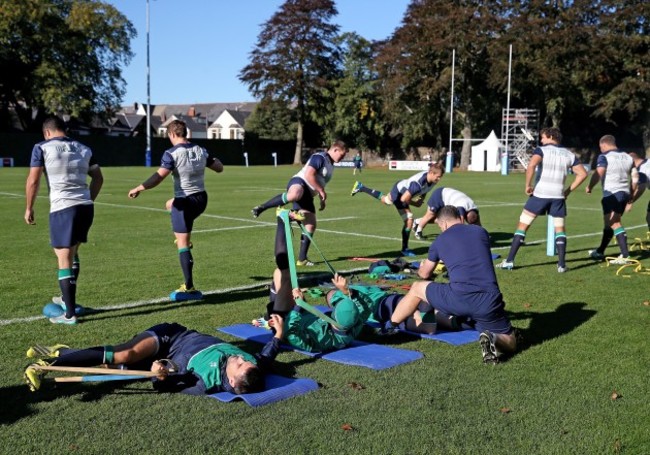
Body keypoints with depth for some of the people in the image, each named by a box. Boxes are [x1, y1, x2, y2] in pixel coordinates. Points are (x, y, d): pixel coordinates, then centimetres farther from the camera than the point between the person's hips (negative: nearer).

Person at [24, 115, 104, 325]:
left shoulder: (42, 148, 0)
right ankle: (67, 298, 38)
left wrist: (29, 208, 8)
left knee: (64, 259, -1)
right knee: (72, 253, 24)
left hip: (62, 208, -6)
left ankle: (69, 314, 0)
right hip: (86, 207, 6)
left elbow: (33, 181, -3)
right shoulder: (83, 149, 15)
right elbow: (98, 178, 18)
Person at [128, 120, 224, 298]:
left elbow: (159, 176, -25)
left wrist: (138, 188, -16)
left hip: (185, 201, -7)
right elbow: (219, 168, 14)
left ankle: (189, 288, 0)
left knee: (182, 244, -1)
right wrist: (213, 159, 35)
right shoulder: (201, 151, 3)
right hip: (201, 198, 7)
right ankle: (185, 242, 48)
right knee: (172, 204, 38)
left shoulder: (172, 154, -15)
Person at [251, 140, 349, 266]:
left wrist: (322, 199, 37)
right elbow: (309, 175, -18)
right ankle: (260, 208, -32)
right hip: (299, 182, -10)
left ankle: (302, 259, 10)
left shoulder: (330, 165, 25)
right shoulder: (319, 157, -6)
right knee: (295, 195, -46)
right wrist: (321, 191, -13)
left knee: (311, 225, 2)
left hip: (307, 194, 10)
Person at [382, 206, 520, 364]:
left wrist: (421, 268, 56)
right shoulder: (481, 232, 18)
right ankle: (493, 339, -15)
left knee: (417, 288, 24)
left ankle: (389, 327, 33)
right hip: (489, 302, 1)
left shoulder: (440, 240, 14)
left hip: (459, 298, -1)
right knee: (510, 343, 19)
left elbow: (424, 274, 31)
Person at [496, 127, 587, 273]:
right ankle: (562, 264, 6)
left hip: (540, 194, -3)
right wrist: (569, 190, 12)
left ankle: (509, 261, 3)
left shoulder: (542, 150, -2)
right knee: (560, 229, 16)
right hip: (558, 196, 3)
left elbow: (531, 165, -21)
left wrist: (528, 185, -11)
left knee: (522, 225, 5)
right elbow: (582, 174, 8)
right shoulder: (569, 154, 11)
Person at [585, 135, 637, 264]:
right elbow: (635, 176, 17)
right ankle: (600, 252, 28)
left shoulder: (604, 157, -7)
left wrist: (590, 187, -5)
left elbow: (598, 174, -18)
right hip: (624, 194, 8)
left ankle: (625, 255, -16)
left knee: (614, 224, -9)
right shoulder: (628, 157, 16)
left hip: (612, 194, -8)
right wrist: (631, 194, 22)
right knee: (609, 224, 17)